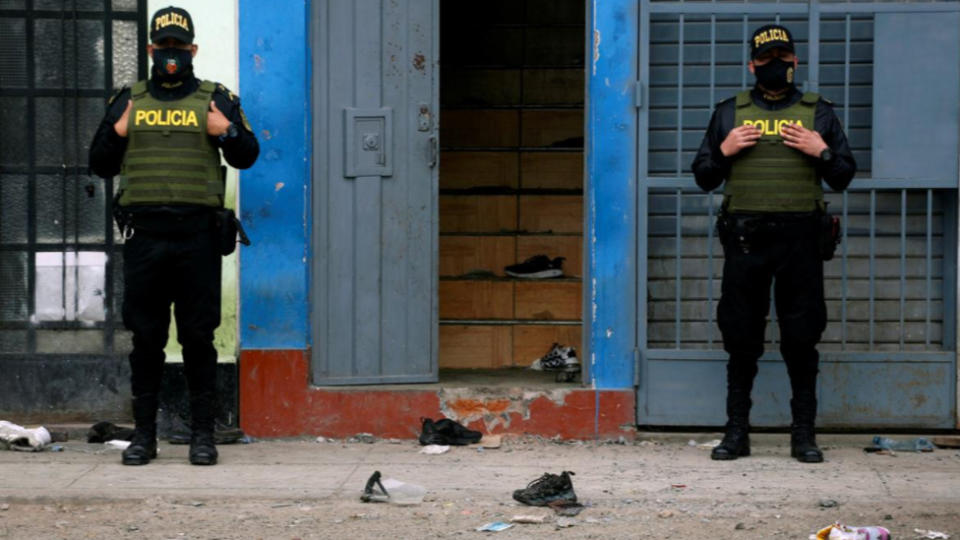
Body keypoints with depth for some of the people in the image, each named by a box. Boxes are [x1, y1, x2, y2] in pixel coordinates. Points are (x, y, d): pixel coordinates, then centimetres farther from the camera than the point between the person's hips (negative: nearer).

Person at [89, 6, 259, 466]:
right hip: (143, 233, 1)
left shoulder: (217, 100, 9)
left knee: (198, 338, 0)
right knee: (146, 339, 4)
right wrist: (118, 134, -4)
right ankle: (144, 434, 11)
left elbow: (247, 156, 8)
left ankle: (203, 434, 7)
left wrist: (228, 132, -11)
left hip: (197, 235, -1)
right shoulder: (128, 101, 13)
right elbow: (100, 165, 14)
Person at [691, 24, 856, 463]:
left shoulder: (817, 113, 11)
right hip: (744, 239, 1)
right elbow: (703, 177, 14)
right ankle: (736, 433, 10)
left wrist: (823, 153, -7)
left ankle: (804, 434, 7)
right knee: (741, 339, 3)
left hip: (800, 239, 0)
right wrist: (724, 152, -4)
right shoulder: (729, 113, 13)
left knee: (802, 340, 0)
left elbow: (844, 177, 12)